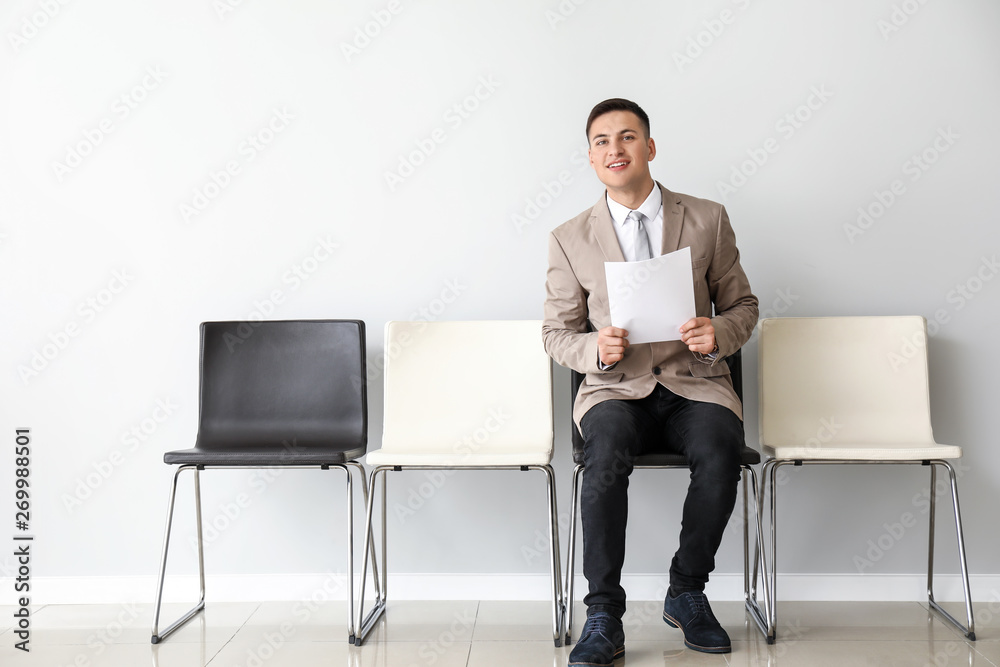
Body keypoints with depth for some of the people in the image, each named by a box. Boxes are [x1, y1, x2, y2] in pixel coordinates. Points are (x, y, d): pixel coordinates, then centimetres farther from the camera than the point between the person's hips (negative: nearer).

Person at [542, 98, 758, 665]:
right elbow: (557, 333, 9)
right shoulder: (570, 240, 6)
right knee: (607, 454, -33)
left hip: (695, 384, 1)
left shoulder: (707, 219, 8)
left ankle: (686, 593, -6)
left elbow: (743, 305, 13)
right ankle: (604, 617, -19)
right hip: (616, 388, 0)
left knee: (721, 452, -31)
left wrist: (717, 334, -11)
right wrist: (596, 350, -14)